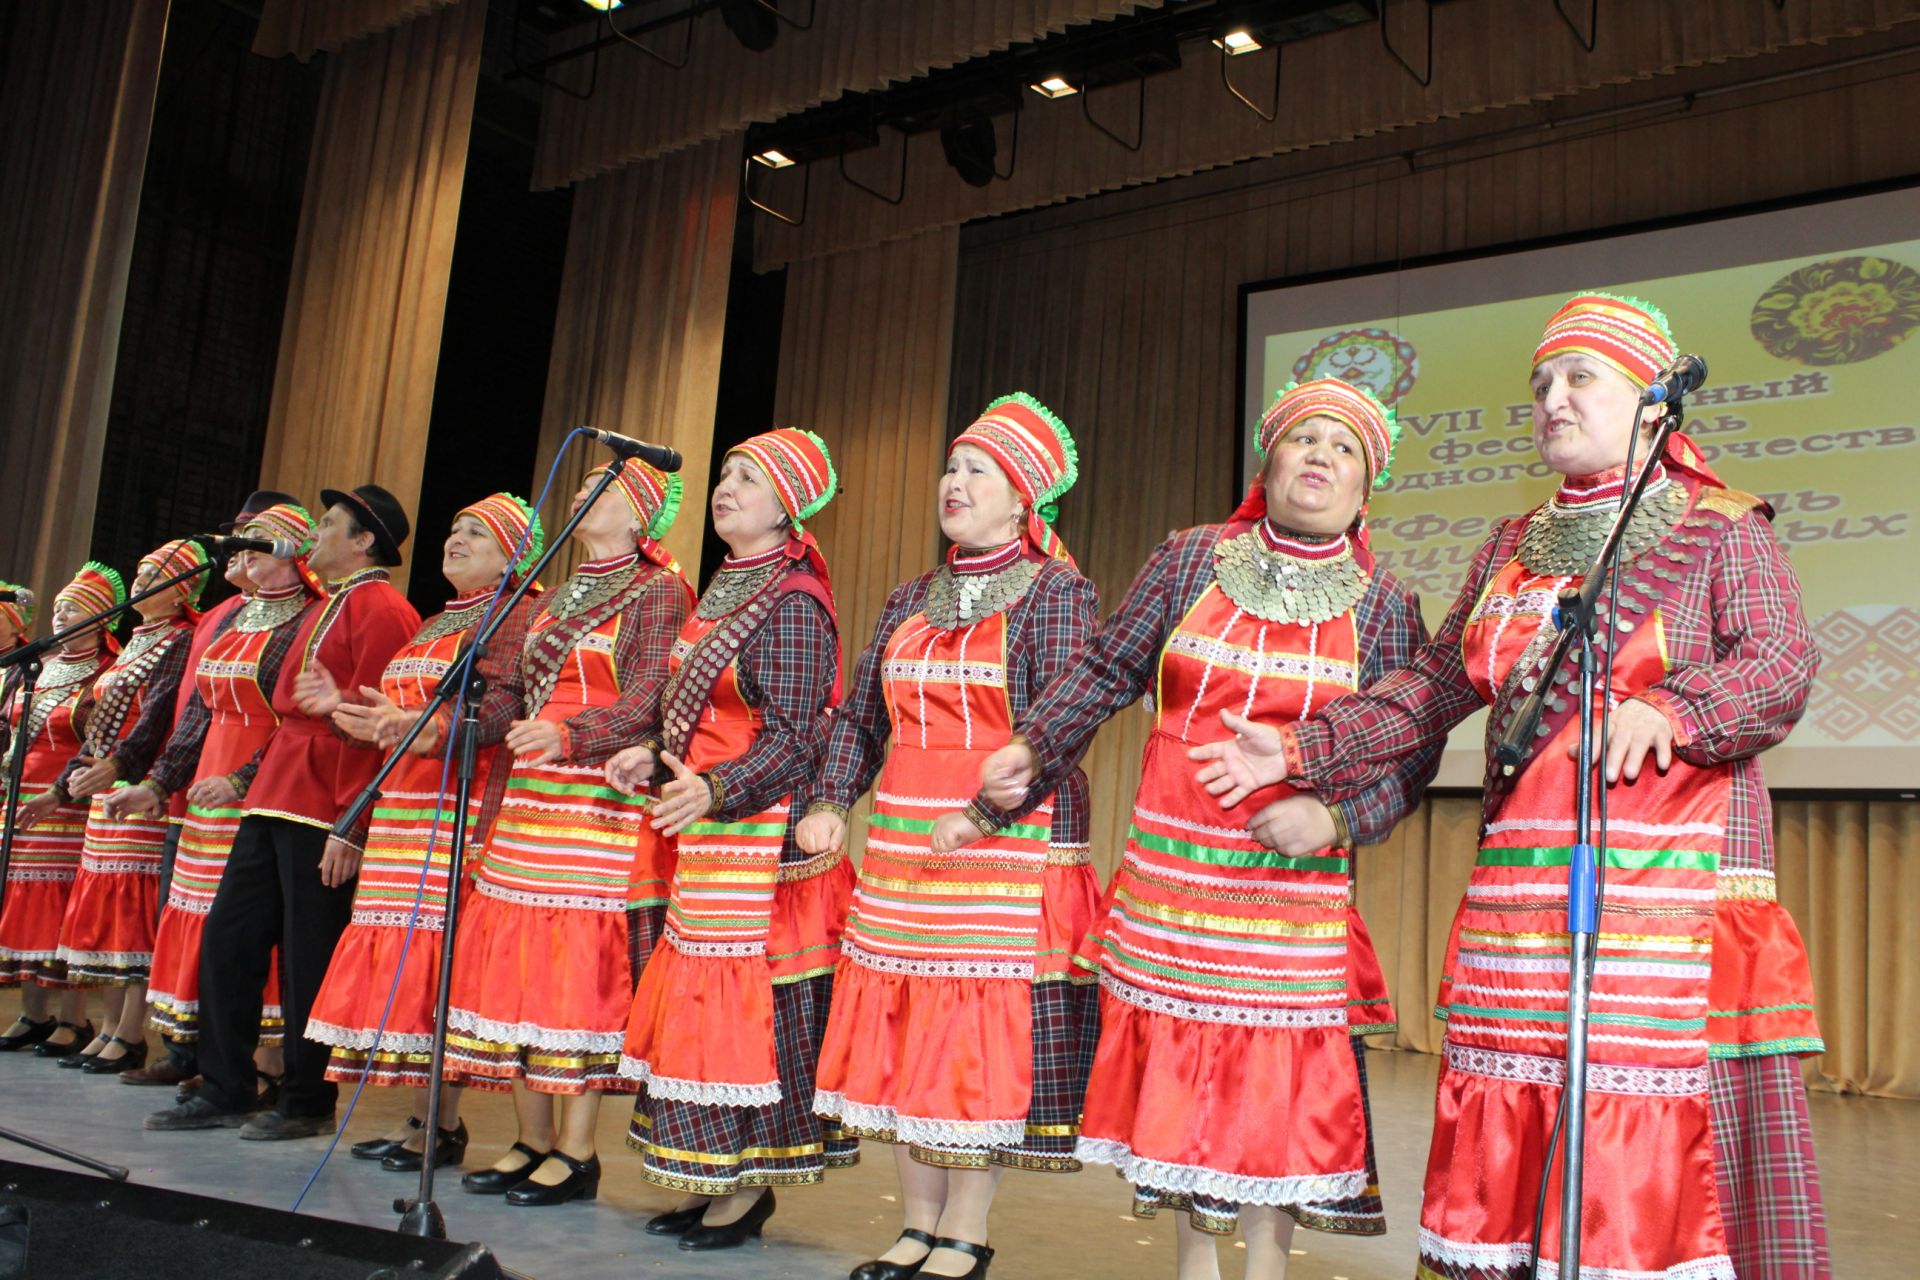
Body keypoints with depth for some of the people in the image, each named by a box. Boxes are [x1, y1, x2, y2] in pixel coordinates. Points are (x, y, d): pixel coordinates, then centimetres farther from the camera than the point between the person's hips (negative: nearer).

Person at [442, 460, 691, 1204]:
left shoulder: (660, 592, -1)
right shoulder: (555, 599, 21)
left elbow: (648, 701, -14)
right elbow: (514, 699, 18)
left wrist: (569, 735, -29)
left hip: (604, 804, -7)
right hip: (528, 801, 7)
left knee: (584, 969, -6)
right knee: (513, 962, 5)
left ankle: (577, 1153, 3)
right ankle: (533, 1141, 16)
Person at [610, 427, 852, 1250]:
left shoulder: (792, 605, -11)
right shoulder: (721, 594, 16)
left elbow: (794, 737, -16)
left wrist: (716, 790, -28)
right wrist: (655, 754, 6)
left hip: (764, 836, -9)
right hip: (707, 837, 9)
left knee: (747, 1003, -4)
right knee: (702, 1003, 10)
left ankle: (750, 1184, 7)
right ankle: (713, 1180, 19)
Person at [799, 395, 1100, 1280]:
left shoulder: (1056, 593, -2)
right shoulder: (910, 601, 16)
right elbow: (860, 716, 17)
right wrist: (833, 803, 2)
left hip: (1008, 846, -6)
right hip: (902, 846, 6)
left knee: (987, 1039, -2)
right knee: (903, 1034, 8)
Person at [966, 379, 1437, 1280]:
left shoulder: (1383, 606, 4)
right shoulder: (1191, 561, 4)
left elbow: (1414, 749, 2)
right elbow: (1107, 669, 10)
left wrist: (1338, 818, -13)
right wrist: (1030, 747, 2)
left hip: (1296, 883, -1)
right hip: (1171, 872, 1)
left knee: (1280, 1072, 1)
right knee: (1176, 1065, 8)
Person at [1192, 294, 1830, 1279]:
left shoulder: (1721, 532, 5)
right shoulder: (1510, 550, 19)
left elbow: (1781, 669, -8)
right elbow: (1430, 690, 18)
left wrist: (1670, 712, -26)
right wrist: (1299, 751, 11)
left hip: (1673, 890, -4)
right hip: (1522, 891, 4)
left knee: (1667, 1139, -6)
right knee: (1509, 1127, 4)